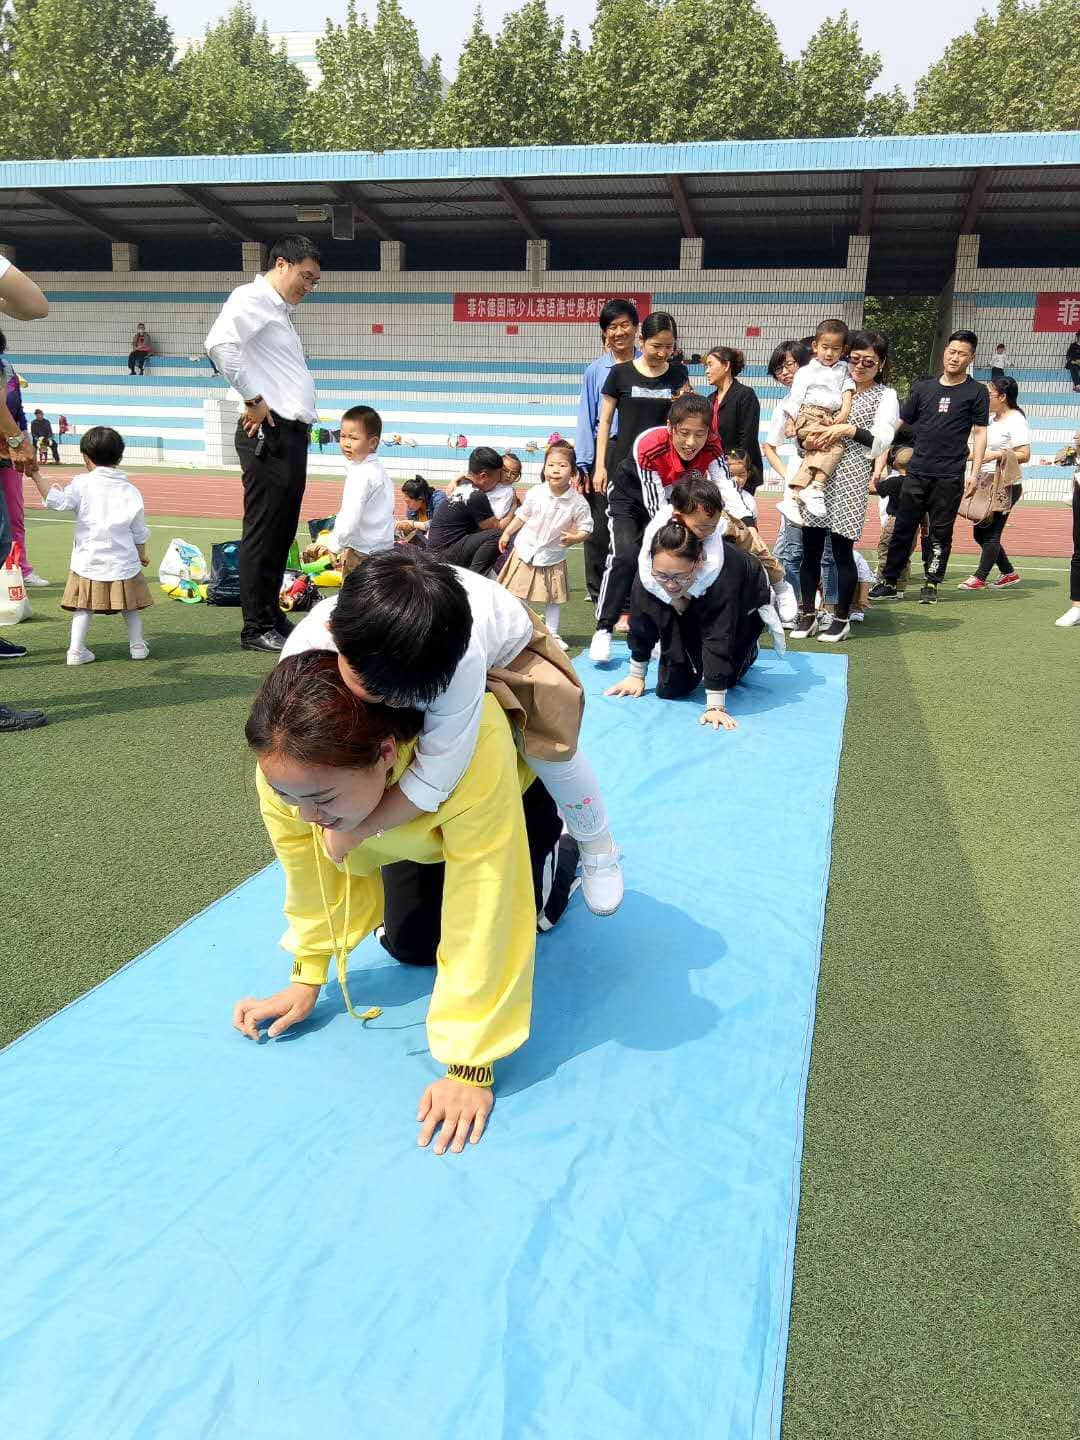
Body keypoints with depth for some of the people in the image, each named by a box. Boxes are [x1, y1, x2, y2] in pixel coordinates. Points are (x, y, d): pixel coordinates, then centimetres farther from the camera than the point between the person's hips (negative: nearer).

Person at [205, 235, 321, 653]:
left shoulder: (280, 312, 23)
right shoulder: (252, 298, -6)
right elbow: (220, 343, -25)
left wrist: (305, 419, 15)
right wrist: (253, 399, -19)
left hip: (292, 434, 10)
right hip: (268, 434, -9)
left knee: (282, 531, 12)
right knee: (263, 532, -6)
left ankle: (272, 616, 21)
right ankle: (257, 628, 0)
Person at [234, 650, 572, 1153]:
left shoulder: (471, 750, -49)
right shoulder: (286, 761, -37)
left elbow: (480, 920, -44)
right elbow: (308, 870, -20)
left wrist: (470, 1067, -39)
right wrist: (306, 979, -13)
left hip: (515, 796, -3)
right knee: (408, 944, 1)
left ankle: (558, 849, 21)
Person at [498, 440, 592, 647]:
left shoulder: (578, 502, -16)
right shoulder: (536, 493, -12)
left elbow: (585, 528, -8)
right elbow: (522, 515, 3)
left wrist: (574, 538, -27)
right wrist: (507, 533, 5)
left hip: (553, 556, 0)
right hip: (526, 551, 0)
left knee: (554, 598, 11)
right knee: (519, 595, 7)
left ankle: (552, 634, 24)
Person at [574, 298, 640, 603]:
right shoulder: (595, 371, 6)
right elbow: (586, 418, 6)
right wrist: (583, 466, -2)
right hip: (605, 452, 0)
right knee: (599, 528, 2)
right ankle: (600, 596, 14)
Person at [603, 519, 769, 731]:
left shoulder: (721, 573, -46)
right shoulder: (647, 573, -35)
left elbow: (718, 639, -45)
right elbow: (641, 626, -17)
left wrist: (715, 706, -44)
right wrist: (636, 676, -6)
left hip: (744, 604, -3)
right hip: (689, 609, 3)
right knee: (670, 688, -6)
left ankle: (748, 651, 24)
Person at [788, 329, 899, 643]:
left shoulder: (885, 396, 6)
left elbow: (881, 441, -6)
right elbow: (807, 420, 19)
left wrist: (849, 430, -19)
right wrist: (807, 440, -3)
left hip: (850, 478, -4)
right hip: (817, 475, 4)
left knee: (842, 549, -3)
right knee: (810, 548, 2)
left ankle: (841, 619, 10)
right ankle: (808, 615, 13)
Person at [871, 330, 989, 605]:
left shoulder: (976, 392, 4)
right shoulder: (923, 388, 11)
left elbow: (979, 433, 1)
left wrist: (975, 473, -7)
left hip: (950, 477, -2)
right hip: (917, 472, 2)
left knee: (940, 533, 4)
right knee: (902, 528, 3)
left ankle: (931, 585, 13)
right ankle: (888, 582, 9)